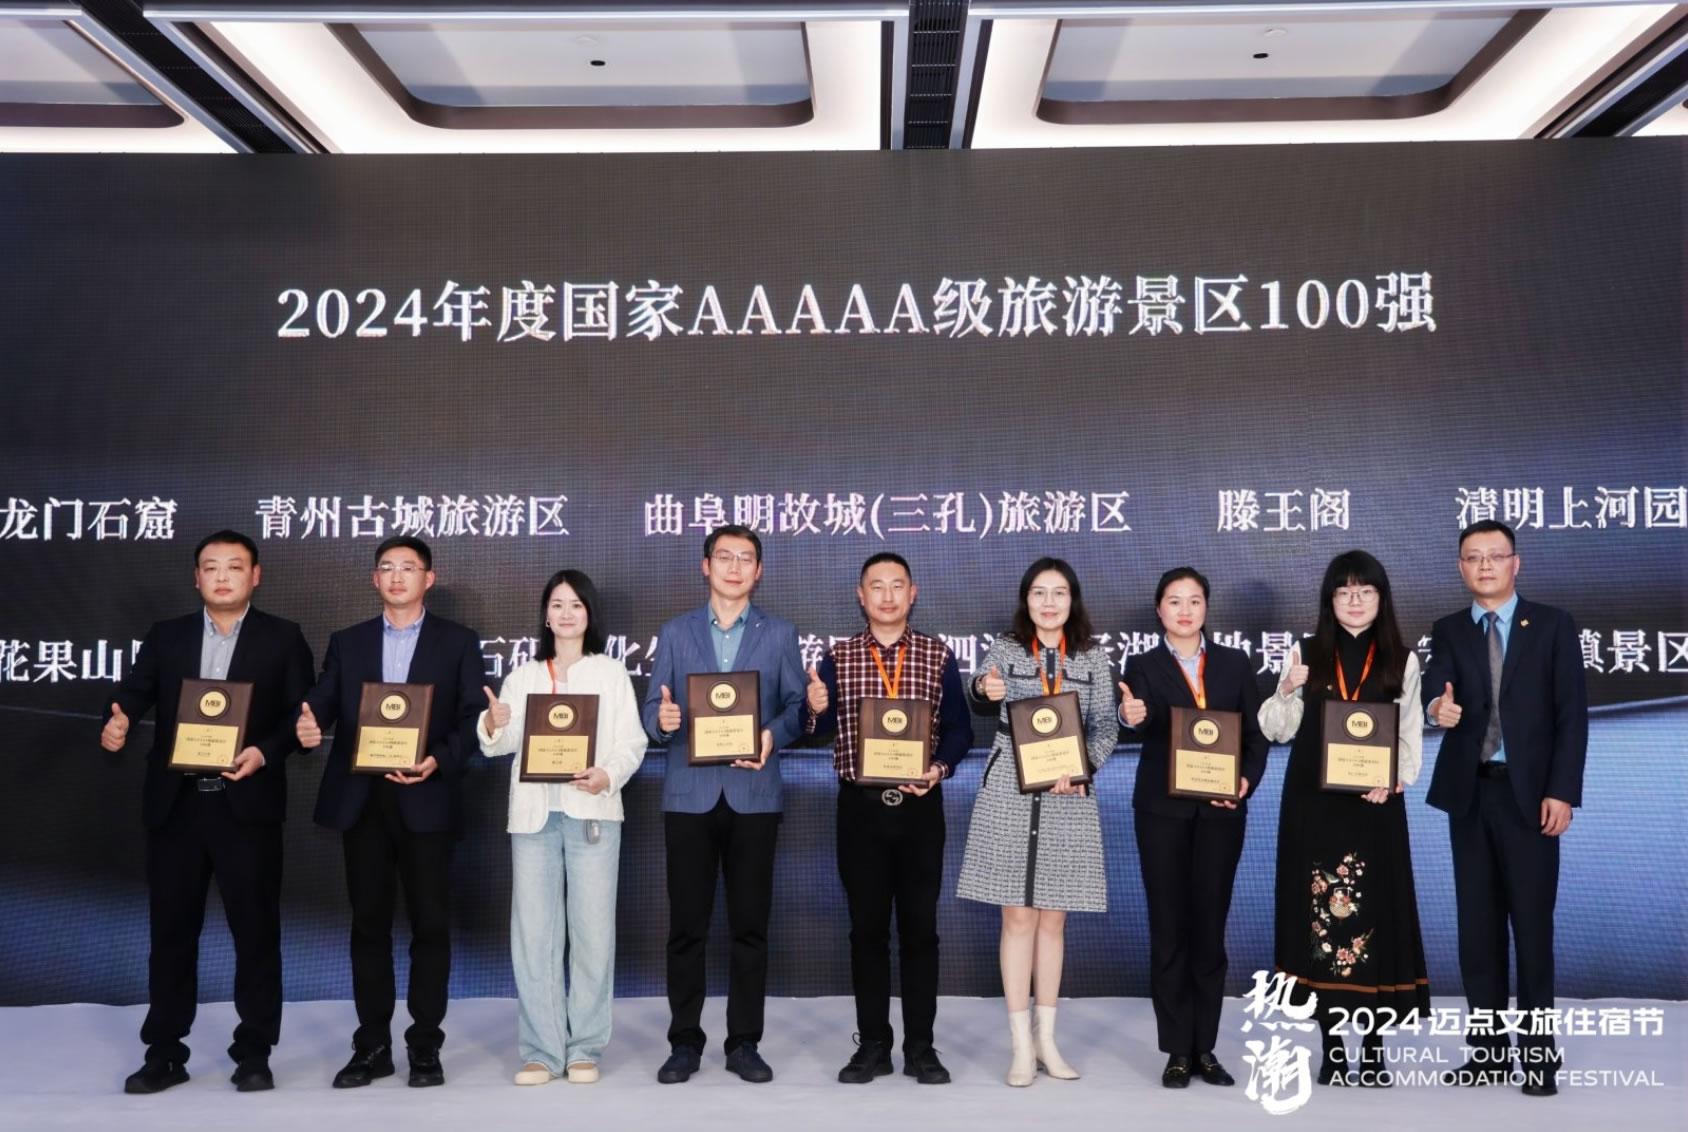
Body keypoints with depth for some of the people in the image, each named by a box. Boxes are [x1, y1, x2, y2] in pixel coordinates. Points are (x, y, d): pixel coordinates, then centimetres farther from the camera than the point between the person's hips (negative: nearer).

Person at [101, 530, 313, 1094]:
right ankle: (164, 1053, 22)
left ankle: (254, 1052, 15)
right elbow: (135, 692, 1)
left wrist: (265, 752, -18)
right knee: (171, 928, 10)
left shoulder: (283, 639, 3)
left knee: (256, 927, 4)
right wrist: (117, 721, -21)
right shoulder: (164, 637, 12)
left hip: (247, 804, -2)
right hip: (175, 803, 3)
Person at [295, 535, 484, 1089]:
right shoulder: (346, 643, 13)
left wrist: (438, 761, -18)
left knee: (430, 922, 2)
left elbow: (471, 719, -2)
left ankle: (425, 1046, 13)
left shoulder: (458, 642, 5)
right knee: (369, 922, 9)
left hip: (425, 799, -2)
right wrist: (307, 726, -21)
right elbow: (321, 706, 2)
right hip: (361, 799, 3)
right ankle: (372, 1045, 19)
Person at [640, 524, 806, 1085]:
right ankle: (685, 1042, 17)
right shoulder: (675, 632, 9)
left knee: (750, 924, 5)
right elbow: (652, 709, 5)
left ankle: (745, 1043, 16)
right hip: (689, 795, 0)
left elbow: (797, 705, 3)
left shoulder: (780, 633, 9)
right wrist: (662, 718, -18)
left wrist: (773, 735, -16)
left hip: (753, 795, 0)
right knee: (686, 925, 5)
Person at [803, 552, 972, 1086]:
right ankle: (873, 1044, 18)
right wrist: (816, 710, -25)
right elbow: (816, 731, -3)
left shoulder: (938, 655, 2)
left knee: (920, 926, 6)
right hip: (860, 806, 0)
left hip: (920, 805, 0)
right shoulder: (837, 657, 3)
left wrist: (941, 767, -16)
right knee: (867, 926, 7)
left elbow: (959, 728, 2)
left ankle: (920, 1046, 17)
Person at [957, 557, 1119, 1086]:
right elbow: (983, 682, -15)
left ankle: (1047, 1038, 22)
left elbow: (1106, 723, 2)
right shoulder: (1006, 647, 2)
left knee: (1053, 918, 10)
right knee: (1019, 918, 2)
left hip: (1068, 794, 2)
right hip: (1011, 792, -1)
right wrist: (986, 688, -39)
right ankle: (1021, 1044, 11)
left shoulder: (1093, 655, 6)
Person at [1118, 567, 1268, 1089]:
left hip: (1220, 810, 2)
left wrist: (1247, 779, -11)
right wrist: (1131, 718, -40)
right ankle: (1177, 1051, 12)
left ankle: (1206, 1048, 17)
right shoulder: (1143, 666, 1)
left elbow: (1256, 732, 6)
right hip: (1163, 810, -1)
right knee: (1169, 927, 3)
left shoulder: (1234, 663, 8)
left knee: (1210, 926, 7)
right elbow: (1143, 728, -16)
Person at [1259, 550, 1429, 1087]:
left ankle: (1373, 1046, 11)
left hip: (1373, 806, 0)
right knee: (1321, 913, 2)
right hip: (1313, 803, 1)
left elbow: (1411, 734, 4)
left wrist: (1395, 780, -12)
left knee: (1373, 913, 0)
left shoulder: (1402, 660, 6)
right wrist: (1286, 691, -13)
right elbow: (1277, 730, 5)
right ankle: (1332, 1046, 10)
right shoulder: (1307, 656, 6)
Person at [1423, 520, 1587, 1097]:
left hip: (1530, 793, -3)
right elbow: (1437, 682, -12)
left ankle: (1538, 1052, 11)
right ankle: (1488, 1049, 17)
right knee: (1478, 923, 8)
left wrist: (1562, 791, -11)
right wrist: (1438, 705, -37)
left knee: (1532, 922, 1)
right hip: (1470, 793, 3)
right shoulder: (1448, 631, 7)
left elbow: (1572, 713, -3)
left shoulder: (1553, 625, 1)